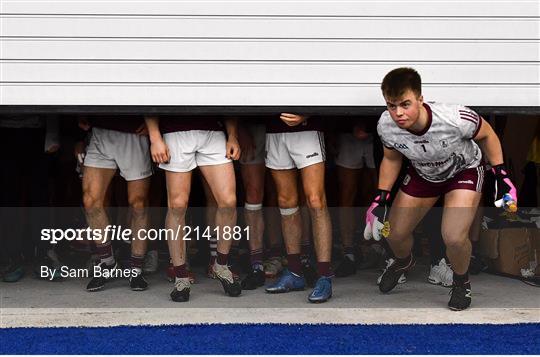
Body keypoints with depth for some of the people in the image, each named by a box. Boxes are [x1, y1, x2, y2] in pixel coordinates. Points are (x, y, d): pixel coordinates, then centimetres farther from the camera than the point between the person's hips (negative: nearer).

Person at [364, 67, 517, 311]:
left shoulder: (455, 119, -39)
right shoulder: (386, 126, -28)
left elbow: (486, 135, -15)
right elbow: (391, 159, -3)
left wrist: (501, 176, -13)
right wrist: (381, 198, -7)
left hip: (464, 170, -4)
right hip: (423, 174, 4)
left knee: (454, 238, -23)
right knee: (394, 234, 7)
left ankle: (461, 281, 12)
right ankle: (403, 262, 46)